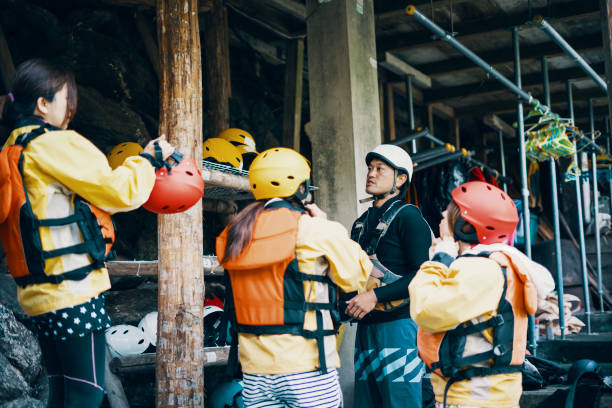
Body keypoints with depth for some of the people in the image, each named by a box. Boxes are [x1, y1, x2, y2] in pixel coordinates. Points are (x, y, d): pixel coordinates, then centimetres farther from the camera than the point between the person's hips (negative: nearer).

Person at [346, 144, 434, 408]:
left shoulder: (407, 216, -5)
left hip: (399, 325, -8)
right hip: (366, 328, 8)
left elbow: (424, 275, -15)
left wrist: (375, 296, -18)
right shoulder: (361, 223, 19)